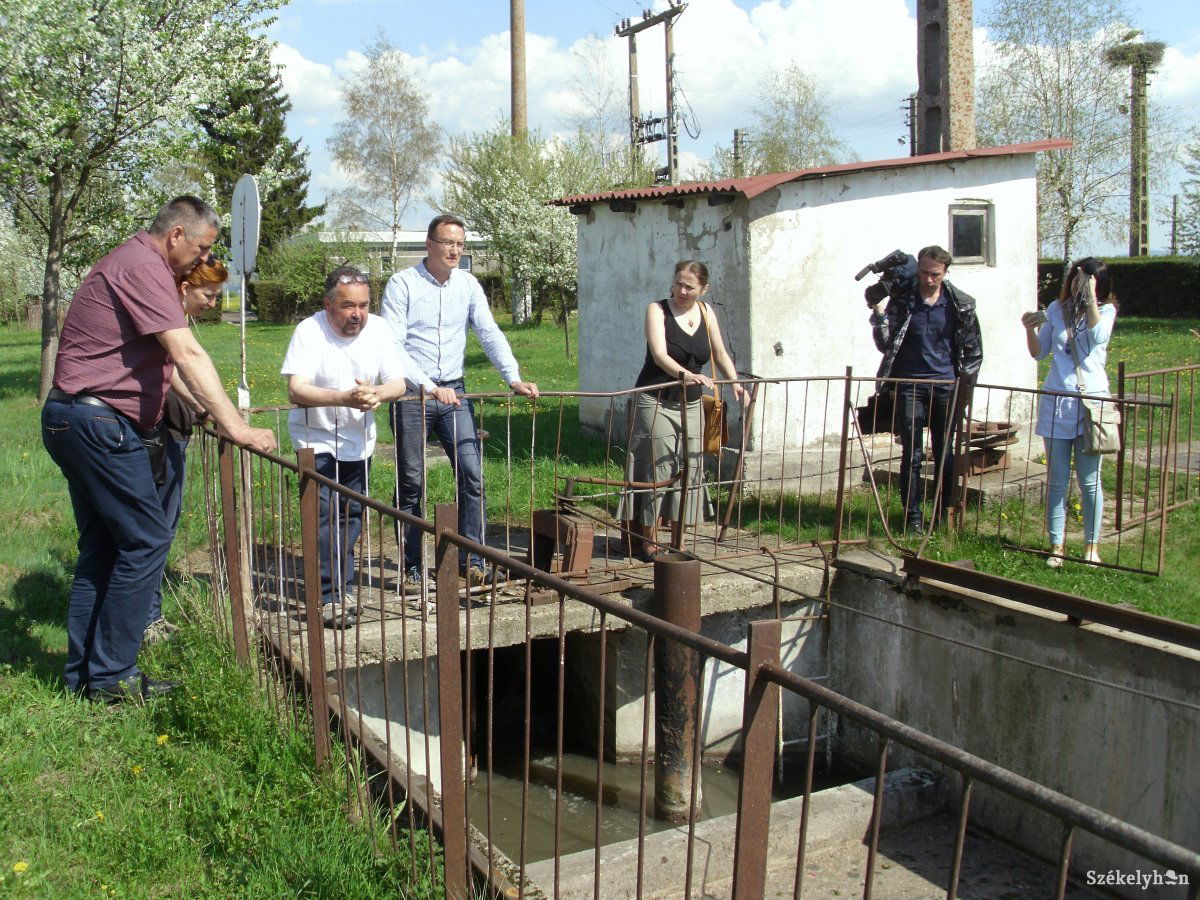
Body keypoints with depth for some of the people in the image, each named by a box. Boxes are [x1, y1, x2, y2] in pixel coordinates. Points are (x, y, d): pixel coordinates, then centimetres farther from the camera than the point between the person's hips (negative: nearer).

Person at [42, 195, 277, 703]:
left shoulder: (132, 263, 20)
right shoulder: (143, 267, -14)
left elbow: (161, 361, 23)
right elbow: (187, 355, -24)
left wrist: (197, 408, 18)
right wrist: (235, 426, -28)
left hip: (74, 422, 11)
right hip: (100, 423, -11)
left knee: (101, 546, 13)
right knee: (146, 540, -6)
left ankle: (84, 674, 19)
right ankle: (110, 676, 1)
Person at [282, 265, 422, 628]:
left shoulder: (378, 328, -8)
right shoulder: (310, 331, -20)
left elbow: (399, 383, -7)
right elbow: (296, 390, -29)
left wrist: (377, 394, -31)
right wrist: (345, 398, -44)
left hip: (359, 438, 4)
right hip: (317, 438, -4)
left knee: (352, 514, 10)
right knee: (325, 514, -13)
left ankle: (338, 583, 26)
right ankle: (333, 596, -9)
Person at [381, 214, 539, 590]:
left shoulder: (468, 285, 7)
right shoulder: (402, 284, -7)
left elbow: (490, 333, 3)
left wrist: (514, 378, -11)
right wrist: (429, 387, -23)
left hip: (453, 391, 4)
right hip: (411, 395, -4)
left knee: (472, 474, -4)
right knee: (411, 483, 4)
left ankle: (471, 560, 5)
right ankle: (413, 567, 15)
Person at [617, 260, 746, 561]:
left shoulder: (705, 312, 8)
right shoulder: (658, 310, -8)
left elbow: (720, 353, 15)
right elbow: (659, 355, -22)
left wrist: (735, 383, -2)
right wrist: (686, 375, -40)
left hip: (691, 404, 5)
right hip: (657, 402, -5)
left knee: (689, 471, 6)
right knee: (657, 471, -8)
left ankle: (678, 544, 15)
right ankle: (647, 543, 0)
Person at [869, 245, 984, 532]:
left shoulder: (961, 304, 2)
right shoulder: (901, 300, -1)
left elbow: (974, 349, 10)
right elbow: (885, 344, -3)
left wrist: (965, 379, 1)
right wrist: (879, 313, -16)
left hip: (946, 388, 1)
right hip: (910, 387, -1)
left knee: (945, 455, 7)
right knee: (912, 455, 0)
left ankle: (944, 515, 17)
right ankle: (913, 516, 8)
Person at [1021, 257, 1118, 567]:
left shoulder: (1105, 310, 4)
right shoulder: (1056, 309, 11)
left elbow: (1098, 336, -17)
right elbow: (1039, 353, 15)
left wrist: (1090, 298, -15)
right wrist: (1030, 329, -3)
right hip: (1056, 402, 2)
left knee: (1090, 480, 1)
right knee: (1057, 480, 5)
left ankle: (1091, 547, 13)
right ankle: (1056, 546, 12)